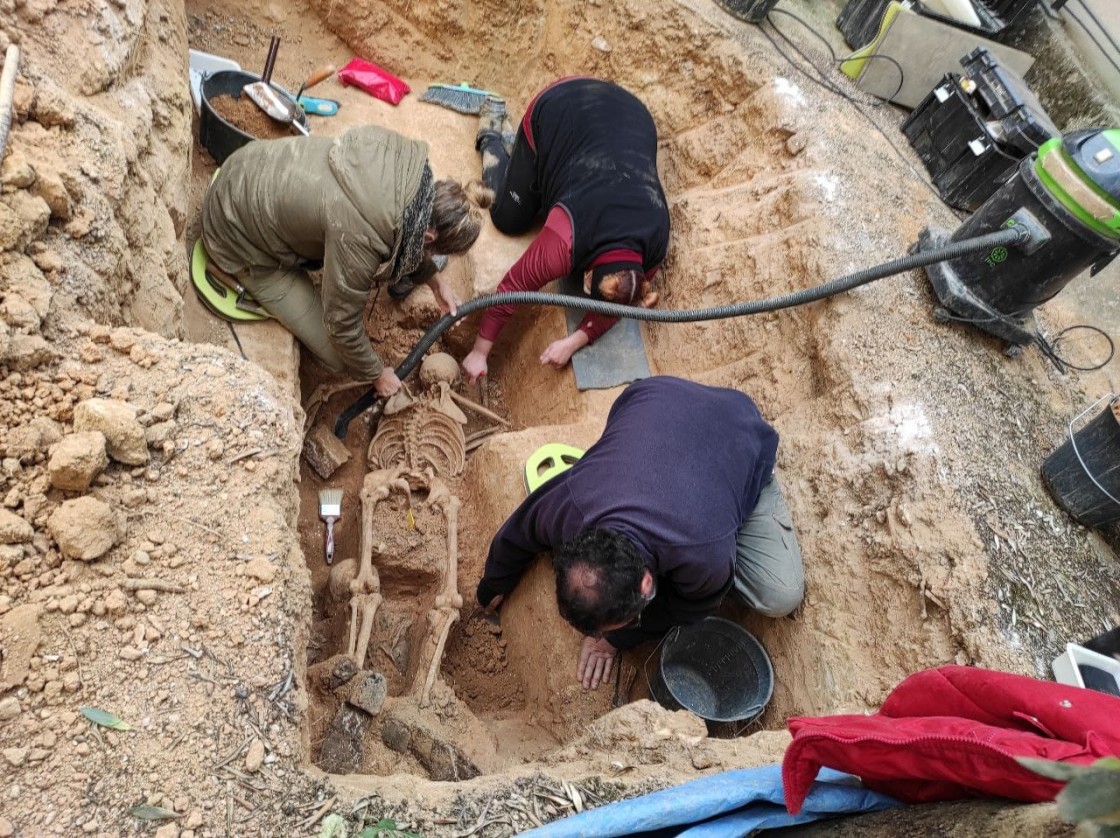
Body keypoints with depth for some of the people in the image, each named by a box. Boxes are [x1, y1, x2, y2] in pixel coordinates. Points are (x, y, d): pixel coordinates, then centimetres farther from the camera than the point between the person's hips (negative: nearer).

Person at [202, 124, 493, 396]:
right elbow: (343, 325, -21)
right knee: (339, 355, -3)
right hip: (238, 230, -7)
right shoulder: (360, 238, -37)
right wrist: (376, 374, -5)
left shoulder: (407, 160, -18)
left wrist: (435, 280, 7)